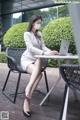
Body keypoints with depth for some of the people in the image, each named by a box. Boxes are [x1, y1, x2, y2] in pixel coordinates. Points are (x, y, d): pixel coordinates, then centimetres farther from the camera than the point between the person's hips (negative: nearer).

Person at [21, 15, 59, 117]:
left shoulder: (39, 34, 14)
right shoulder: (27, 34, -6)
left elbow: (43, 47, 7)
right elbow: (31, 48, -19)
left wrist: (51, 51, -15)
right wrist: (45, 53, -32)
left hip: (37, 60, 5)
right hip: (27, 60, -4)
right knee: (39, 74, -33)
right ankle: (27, 101, -32)